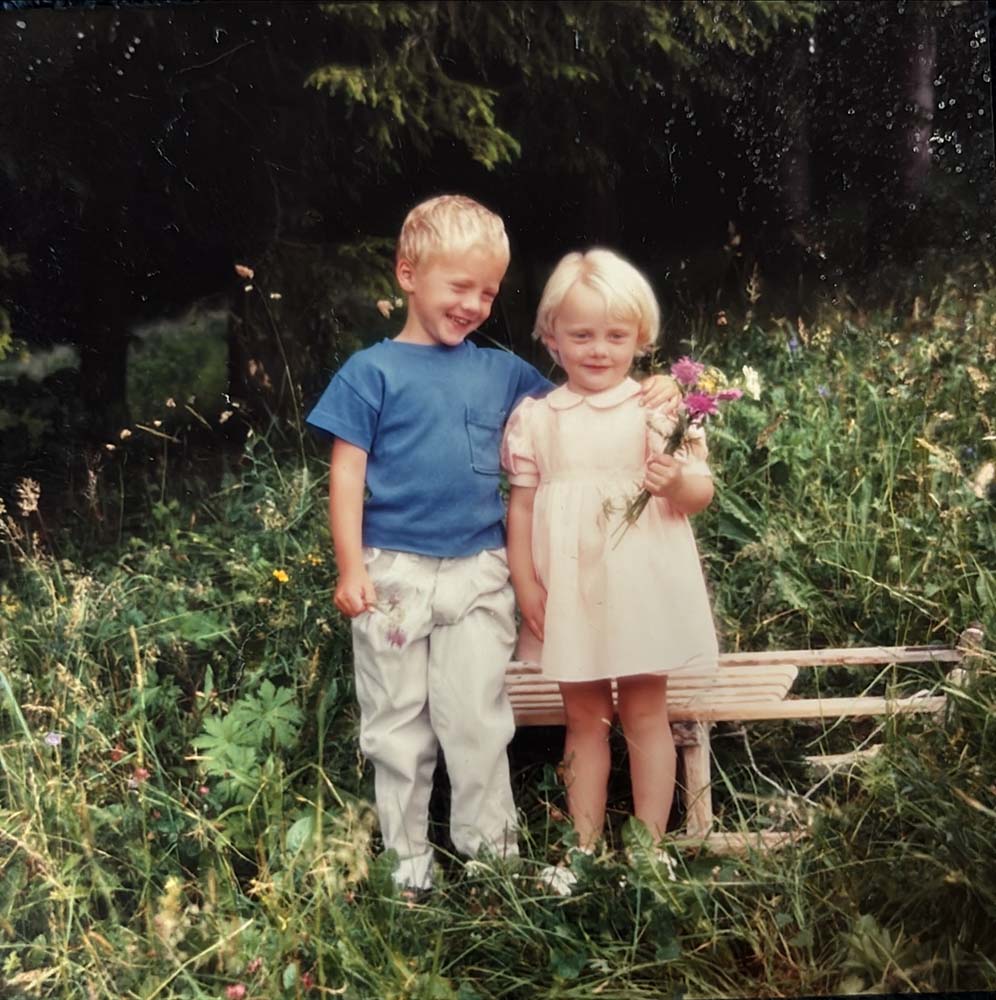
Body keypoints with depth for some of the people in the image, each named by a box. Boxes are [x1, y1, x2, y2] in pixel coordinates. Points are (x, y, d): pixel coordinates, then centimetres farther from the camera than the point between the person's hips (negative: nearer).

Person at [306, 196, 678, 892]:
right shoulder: (372, 372, -2)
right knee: (397, 726, 10)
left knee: (478, 721, 6)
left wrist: (644, 392, 4)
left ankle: (491, 849, 22)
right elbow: (348, 472, -3)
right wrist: (351, 567, -8)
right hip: (393, 575, -2)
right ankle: (406, 857, 25)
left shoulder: (501, 371, 8)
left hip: (478, 575, 2)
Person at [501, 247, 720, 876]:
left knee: (645, 714, 8)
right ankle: (585, 845, 25)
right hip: (568, 591, 2)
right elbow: (521, 504, 5)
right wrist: (525, 584, -1)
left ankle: (649, 845, 21)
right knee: (583, 718, 13)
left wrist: (679, 483, -26)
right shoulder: (534, 418, 2)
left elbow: (703, 490, -4)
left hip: (643, 583, -2)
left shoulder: (660, 408, -2)